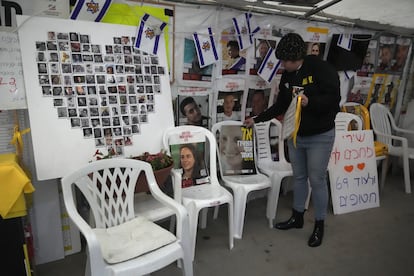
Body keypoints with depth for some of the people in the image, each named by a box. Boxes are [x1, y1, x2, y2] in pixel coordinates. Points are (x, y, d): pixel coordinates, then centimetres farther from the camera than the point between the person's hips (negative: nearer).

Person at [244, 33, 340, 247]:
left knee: (317, 180, 0)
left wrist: (309, 102, -31)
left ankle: (319, 225, 19)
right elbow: (280, 106, 11)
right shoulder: (287, 76, 5)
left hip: (320, 136, -6)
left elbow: (334, 98, -18)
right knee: (298, 177, 15)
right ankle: (297, 217, 31)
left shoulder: (321, 68, -14)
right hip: (295, 134, 6)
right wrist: (257, 119, 8)